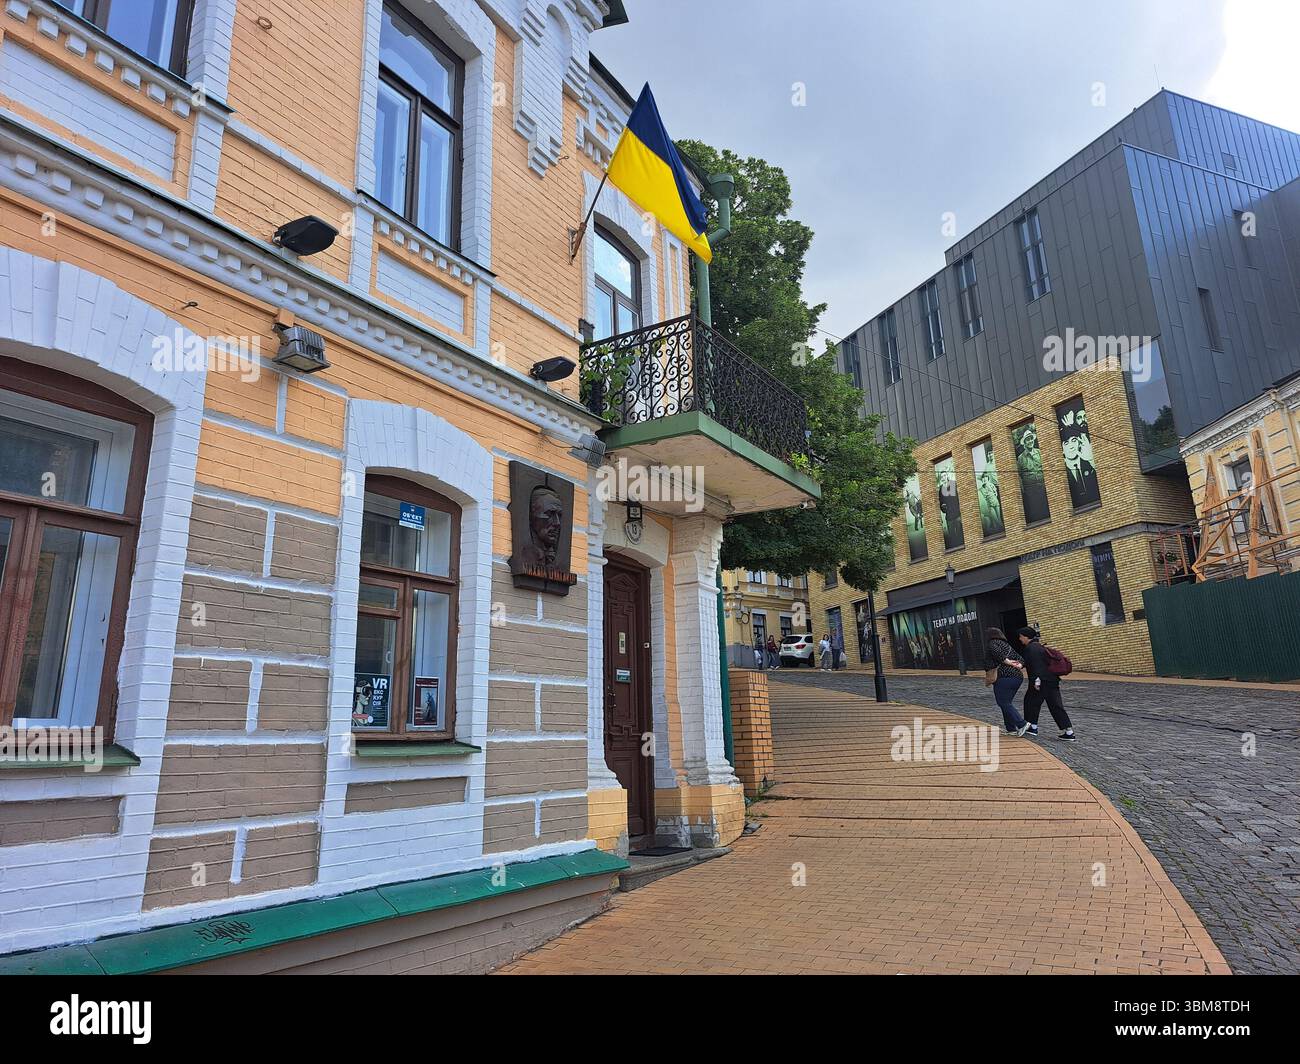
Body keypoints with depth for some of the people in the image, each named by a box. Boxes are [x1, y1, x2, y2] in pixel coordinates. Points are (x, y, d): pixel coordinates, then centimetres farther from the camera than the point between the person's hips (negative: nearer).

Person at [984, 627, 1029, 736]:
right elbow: (1019, 658, 21)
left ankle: (1021, 724, -12)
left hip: (1004, 677, -9)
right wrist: (1019, 665, 3)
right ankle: (1011, 729, 12)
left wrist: (1007, 662, -16)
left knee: (1003, 702, -5)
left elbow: (995, 650, -22)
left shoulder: (993, 643, 1)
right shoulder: (1007, 646, 26)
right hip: (1017, 677, 9)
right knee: (1007, 703, 14)